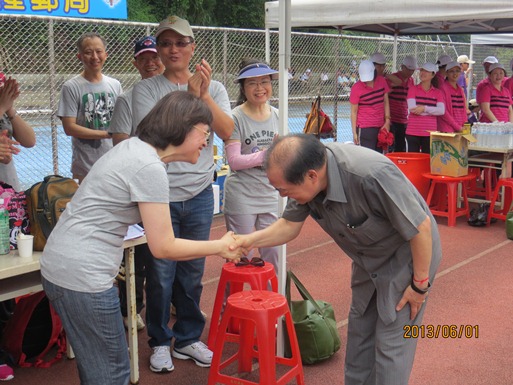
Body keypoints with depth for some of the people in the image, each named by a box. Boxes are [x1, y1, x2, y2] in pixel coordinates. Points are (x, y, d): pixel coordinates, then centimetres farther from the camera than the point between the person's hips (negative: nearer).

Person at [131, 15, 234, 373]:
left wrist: (204, 95, -20)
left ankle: (188, 338, 30)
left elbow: (228, 132, -9)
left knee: (192, 272, 13)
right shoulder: (146, 89, -2)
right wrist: (189, 94, -19)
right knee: (161, 273, 5)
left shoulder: (213, 88, 5)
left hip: (199, 193, 3)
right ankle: (160, 341, 24)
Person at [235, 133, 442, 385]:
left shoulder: (372, 175, -40)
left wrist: (420, 284, -18)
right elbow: (290, 225, -4)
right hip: (369, 261, 7)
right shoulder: (306, 170, -18)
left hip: (408, 256, -7)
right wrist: (250, 240, -20)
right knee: (359, 331, 17)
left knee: (391, 341, -1)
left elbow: (421, 227, -28)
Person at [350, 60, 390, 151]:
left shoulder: (382, 81, 3)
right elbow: (354, 111, -6)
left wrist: (387, 121, 3)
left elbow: (386, 102, 11)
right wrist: (354, 132, -7)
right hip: (365, 129, -5)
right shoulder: (356, 88, -9)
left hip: (380, 127, 5)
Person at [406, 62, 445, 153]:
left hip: (430, 132, 1)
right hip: (413, 132, -1)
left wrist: (425, 108, -18)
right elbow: (412, 108, -10)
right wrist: (433, 110, -8)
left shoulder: (438, 93, 8)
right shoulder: (413, 89, 4)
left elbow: (442, 110, -7)